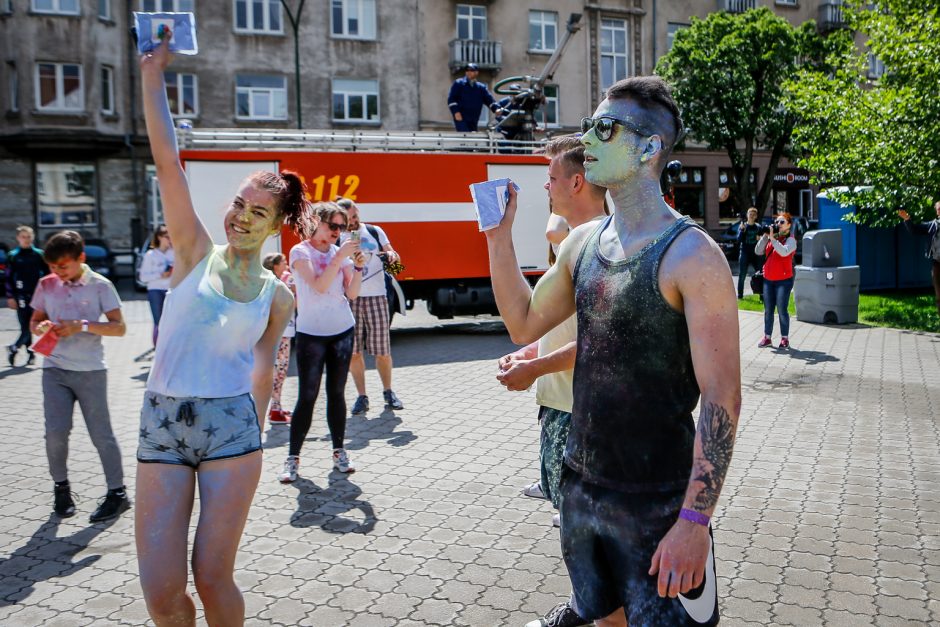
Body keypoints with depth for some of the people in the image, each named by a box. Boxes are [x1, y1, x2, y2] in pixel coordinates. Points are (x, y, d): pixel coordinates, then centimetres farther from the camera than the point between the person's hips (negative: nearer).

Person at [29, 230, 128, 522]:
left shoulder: (100, 285, -5)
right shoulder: (46, 285, 5)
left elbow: (119, 327, -7)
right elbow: (34, 321, 15)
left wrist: (83, 326, -20)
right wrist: (41, 327, -8)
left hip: (90, 370, -3)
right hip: (55, 369, 3)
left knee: (101, 434, 2)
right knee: (55, 432, -5)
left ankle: (117, 492, 13)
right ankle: (61, 486, 19)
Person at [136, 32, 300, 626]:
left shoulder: (277, 295, 4)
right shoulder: (197, 253, 1)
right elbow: (167, 161, -4)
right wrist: (153, 75, -6)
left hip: (230, 426, 0)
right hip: (162, 423, 0)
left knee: (212, 578, 0)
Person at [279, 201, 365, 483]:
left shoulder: (340, 253, 6)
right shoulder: (300, 252, -5)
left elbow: (351, 294, 1)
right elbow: (319, 286, -20)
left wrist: (358, 267, -12)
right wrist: (340, 257, -22)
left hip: (342, 332, 4)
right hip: (311, 333, -4)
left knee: (337, 393, 8)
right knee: (307, 396, -5)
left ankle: (339, 452, 15)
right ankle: (292, 458, 2)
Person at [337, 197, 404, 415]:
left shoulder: (374, 231, 8)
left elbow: (391, 254, 9)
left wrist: (391, 255, -14)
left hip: (376, 297, 0)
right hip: (349, 299, 1)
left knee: (382, 350, 3)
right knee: (353, 351, 1)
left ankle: (388, 392, 19)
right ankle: (361, 396, 12)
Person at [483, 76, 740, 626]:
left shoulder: (691, 256, -18)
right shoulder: (583, 243, 4)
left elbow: (722, 399, -18)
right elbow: (525, 323, 13)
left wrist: (695, 520, -21)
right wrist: (499, 234, 3)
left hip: (657, 502, -6)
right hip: (582, 487, 7)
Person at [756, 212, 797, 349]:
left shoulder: (790, 239, -5)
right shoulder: (770, 238, 11)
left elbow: (784, 252, -25)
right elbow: (758, 251, 3)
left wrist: (772, 238, -21)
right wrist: (765, 236, -5)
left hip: (784, 280, -5)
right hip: (768, 280, 6)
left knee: (782, 309, -5)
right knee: (768, 310, 8)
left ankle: (785, 338, 5)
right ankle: (767, 337, 14)